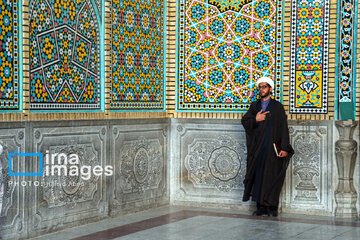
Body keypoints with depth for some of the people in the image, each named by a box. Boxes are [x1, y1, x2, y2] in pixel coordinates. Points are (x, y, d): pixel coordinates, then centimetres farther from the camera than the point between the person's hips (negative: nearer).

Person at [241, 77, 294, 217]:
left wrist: (284, 148, -10)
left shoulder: (278, 106, 3)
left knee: (271, 177, -4)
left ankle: (272, 207, 1)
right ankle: (261, 207, 7)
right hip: (257, 148, 4)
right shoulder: (254, 106, 15)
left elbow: (284, 128, -2)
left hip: (272, 148, -3)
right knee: (258, 176, 2)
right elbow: (244, 121, 5)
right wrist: (255, 119, -15)